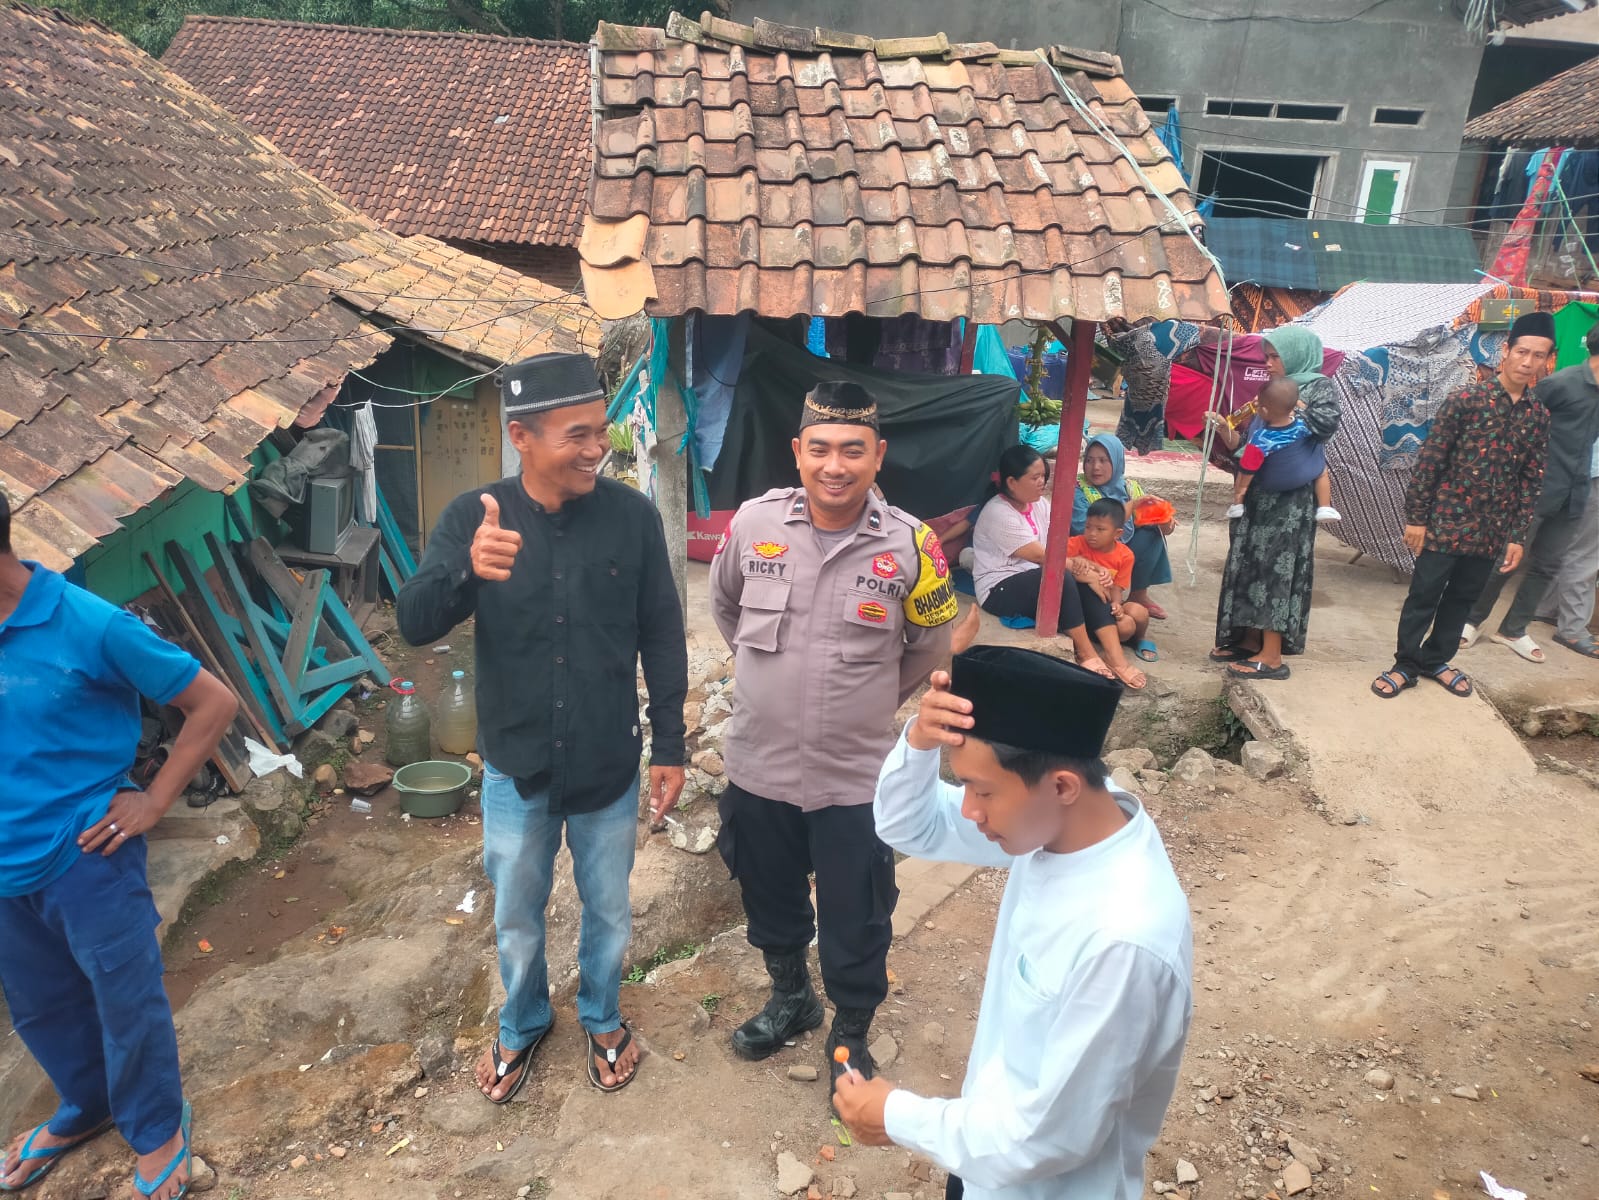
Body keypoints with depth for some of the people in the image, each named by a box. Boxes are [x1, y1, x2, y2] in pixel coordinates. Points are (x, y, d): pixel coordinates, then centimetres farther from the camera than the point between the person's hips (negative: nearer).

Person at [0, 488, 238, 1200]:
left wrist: (154, 802, -12)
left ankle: (158, 1131, 36)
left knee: (127, 1003, 12)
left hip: (85, 859, -5)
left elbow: (214, 704, -13)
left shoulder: (90, 626, -20)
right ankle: (85, 1108, 50)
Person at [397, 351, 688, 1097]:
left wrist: (669, 744, -3)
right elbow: (414, 625, -20)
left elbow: (662, 637, -5)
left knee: (608, 911, 20)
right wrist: (467, 570, -40)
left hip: (610, 766, 0)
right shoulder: (470, 517, -12)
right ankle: (522, 1025, 50)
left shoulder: (631, 515, -13)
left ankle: (602, 1019, 48)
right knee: (516, 917, 21)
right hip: (516, 766, 1)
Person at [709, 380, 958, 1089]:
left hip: (857, 777, -2)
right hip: (758, 766, 3)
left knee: (856, 925, 13)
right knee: (770, 902, 24)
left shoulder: (910, 545, -14)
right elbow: (724, 605, 12)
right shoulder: (755, 522, -9)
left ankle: (851, 1036, 41)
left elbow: (930, 649, 4)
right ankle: (790, 999, 52)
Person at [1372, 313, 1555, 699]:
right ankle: (1406, 664, 17)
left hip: (1492, 531, 5)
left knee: (1462, 598, 15)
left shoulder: (1539, 416, 5)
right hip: (1446, 521, -4)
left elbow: (1531, 480, 8)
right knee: (1423, 596, 3)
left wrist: (1517, 536, 5)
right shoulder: (1466, 400, -9)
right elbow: (1429, 460, -9)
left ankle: (1435, 659, 31)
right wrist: (1415, 517, -10)